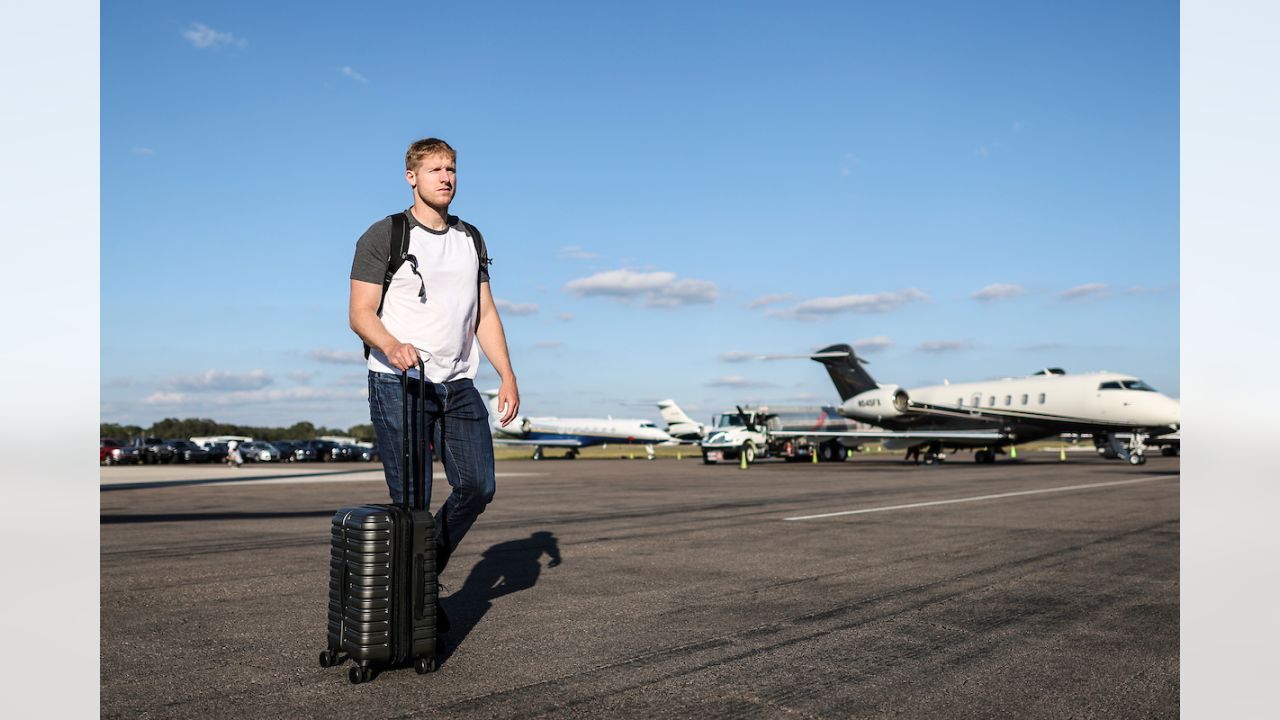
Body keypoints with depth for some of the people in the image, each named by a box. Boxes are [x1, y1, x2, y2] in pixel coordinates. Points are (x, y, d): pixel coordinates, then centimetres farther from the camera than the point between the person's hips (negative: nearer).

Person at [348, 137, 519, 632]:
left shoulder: (471, 238, 15)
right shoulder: (384, 235, -2)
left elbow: (485, 314, 15)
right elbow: (361, 314, -8)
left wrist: (508, 377, 6)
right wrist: (392, 346, -29)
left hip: (458, 385, 6)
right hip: (398, 385, -5)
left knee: (478, 487, 2)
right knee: (411, 501, -5)